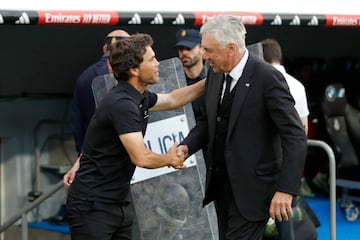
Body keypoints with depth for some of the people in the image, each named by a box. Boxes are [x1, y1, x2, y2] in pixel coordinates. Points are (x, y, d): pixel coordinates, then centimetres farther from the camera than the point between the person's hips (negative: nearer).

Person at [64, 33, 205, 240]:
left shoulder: (140, 97, 7)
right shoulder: (121, 104, -22)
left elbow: (172, 100, 27)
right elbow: (141, 157, -26)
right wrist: (169, 160, -7)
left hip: (120, 202, 9)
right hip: (93, 205, -9)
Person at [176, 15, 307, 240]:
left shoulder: (267, 78, -17)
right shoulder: (216, 73, 5)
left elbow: (295, 137, -19)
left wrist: (286, 189, -26)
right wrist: (187, 146, -2)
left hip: (251, 187, -7)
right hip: (220, 183, 8)